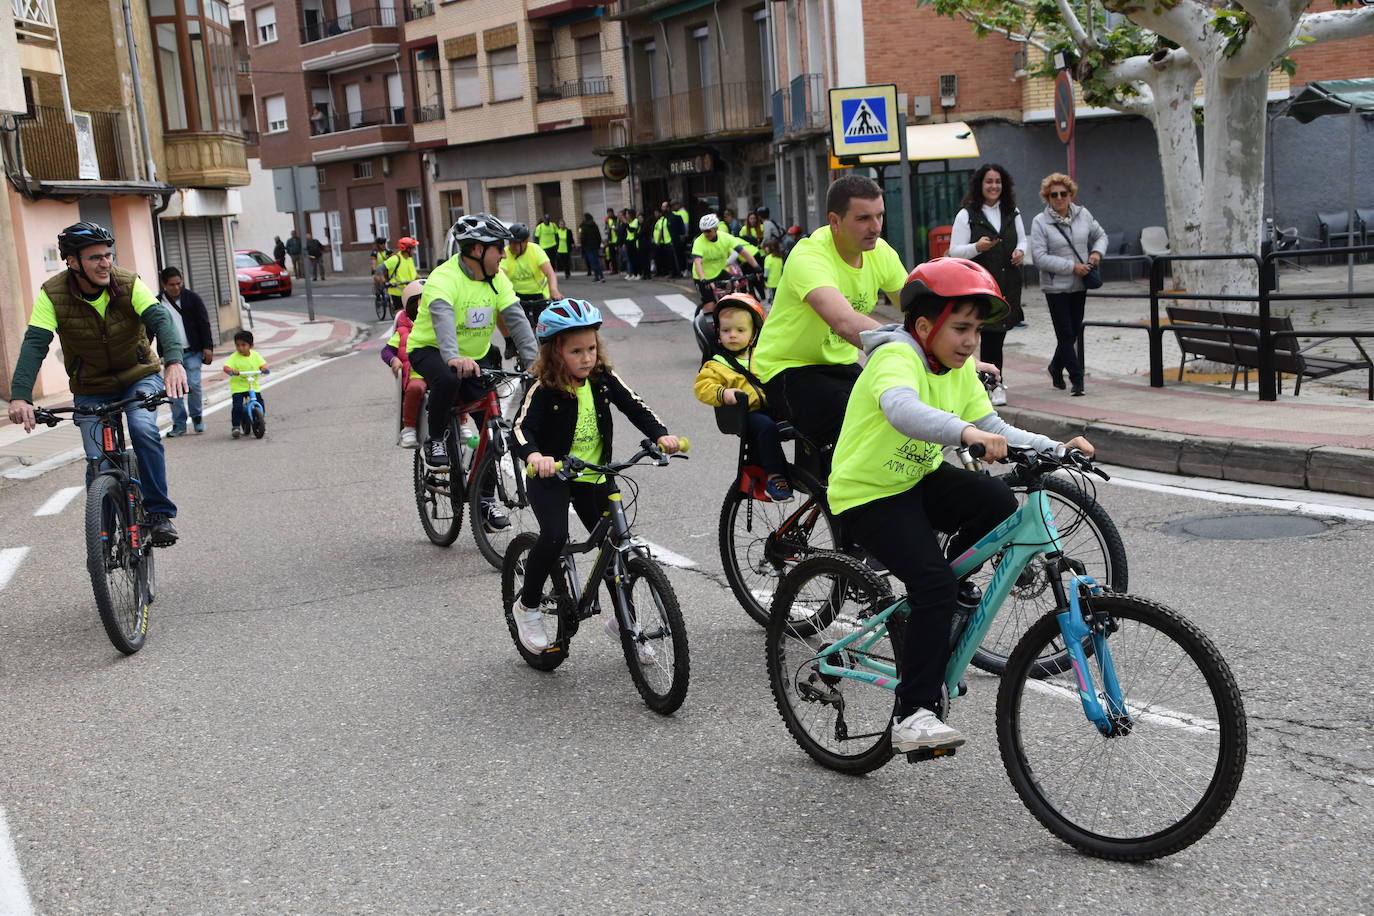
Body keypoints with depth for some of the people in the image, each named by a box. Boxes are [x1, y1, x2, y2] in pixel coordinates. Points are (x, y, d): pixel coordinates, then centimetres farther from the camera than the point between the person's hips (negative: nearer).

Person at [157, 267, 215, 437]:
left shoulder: (192, 298, 2)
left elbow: (204, 324, 2)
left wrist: (207, 347, -4)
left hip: (192, 352, -1)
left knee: (193, 385, -9)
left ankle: (196, 416, 14)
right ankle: (179, 424, 10)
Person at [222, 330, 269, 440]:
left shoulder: (255, 355, 3)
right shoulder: (234, 357, -7)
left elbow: (262, 364, 1)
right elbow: (226, 367, -16)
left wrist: (264, 369, -22)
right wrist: (231, 371, -37)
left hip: (253, 386, 3)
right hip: (237, 387, -3)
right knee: (237, 407, -16)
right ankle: (236, 427, -4)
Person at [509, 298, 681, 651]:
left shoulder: (604, 380, -3)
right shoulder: (544, 389, -15)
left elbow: (635, 407, -3)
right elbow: (522, 427, -25)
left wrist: (661, 435, -21)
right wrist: (534, 455, -46)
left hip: (594, 477, 5)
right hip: (551, 477, -5)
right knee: (554, 536, -27)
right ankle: (528, 605, -1)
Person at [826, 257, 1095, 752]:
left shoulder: (960, 369, 3)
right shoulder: (897, 357, -23)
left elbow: (995, 431, -2)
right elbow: (902, 409, -46)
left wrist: (1054, 448, -17)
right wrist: (966, 431, -61)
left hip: (918, 480, 8)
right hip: (865, 493, -7)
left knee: (997, 500, -17)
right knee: (933, 582, -22)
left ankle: (935, 608, 3)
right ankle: (912, 716, -15)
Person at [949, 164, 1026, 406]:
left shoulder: (1012, 212, 14)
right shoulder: (966, 214, -2)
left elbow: (1022, 240, 23)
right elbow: (954, 252, -4)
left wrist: (1020, 251, 1)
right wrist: (978, 247, -21)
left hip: (1008, 283, 5)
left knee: (999, 331, 6)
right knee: (991, 333, -9)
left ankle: (994, 379, 20)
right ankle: (995, 384, -2)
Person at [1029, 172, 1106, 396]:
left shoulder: (1083, 214, 4)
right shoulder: (1040, 222, -10)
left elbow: (1100, 235, 20)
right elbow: (1039, 257, -16)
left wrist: (1097, 252, -2)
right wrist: (1072, 266, -18)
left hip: (1079, 285, 5)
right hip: (1056, 287, -5)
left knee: (1074, 331, 14)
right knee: (1066, 334, -6)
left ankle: (1056, 366, 37)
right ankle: (1077, 380, -2)